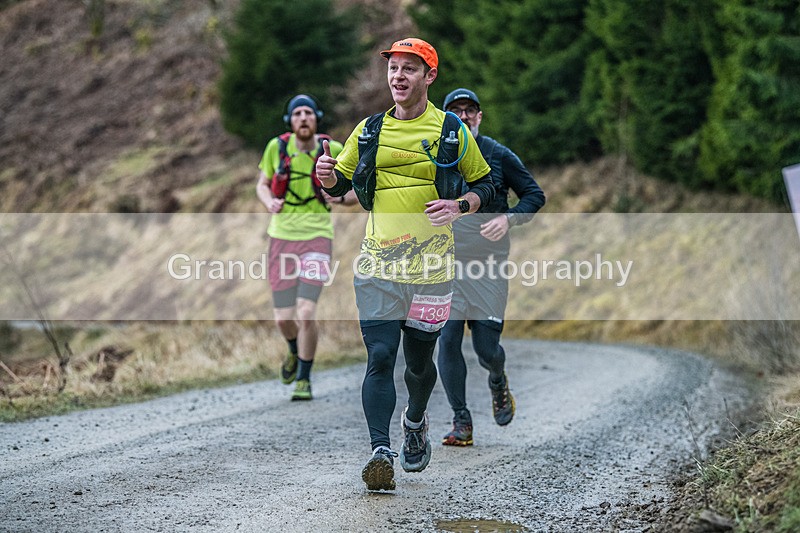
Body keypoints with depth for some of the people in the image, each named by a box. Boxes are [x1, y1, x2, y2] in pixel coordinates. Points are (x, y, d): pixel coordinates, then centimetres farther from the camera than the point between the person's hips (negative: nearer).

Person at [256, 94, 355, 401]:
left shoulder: (332, 150, -5)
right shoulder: (277, 147, -2)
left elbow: (356, 194, 4)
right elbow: (262, 185, 12)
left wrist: (340, 196, -19)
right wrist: (270, 203, -11)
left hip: (316, 237, -2)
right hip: (282, 237, 2)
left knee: (306, 313, -15)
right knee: (283, 319, 3)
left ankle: (303, 380, 5)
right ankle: (295, 352, 40)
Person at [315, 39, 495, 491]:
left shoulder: (452, 132, 3)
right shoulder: (369, 130, 9)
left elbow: (485, 186, 10)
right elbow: (339, 184, 17)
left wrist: (459, 206, -11)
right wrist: (326, 175, -7)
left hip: (430, 266, -1)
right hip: (378, 265, 1)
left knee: (419, 361, 11)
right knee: (380, 358, -11)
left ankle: (416, 422, 41)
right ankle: (381, 453, -16)